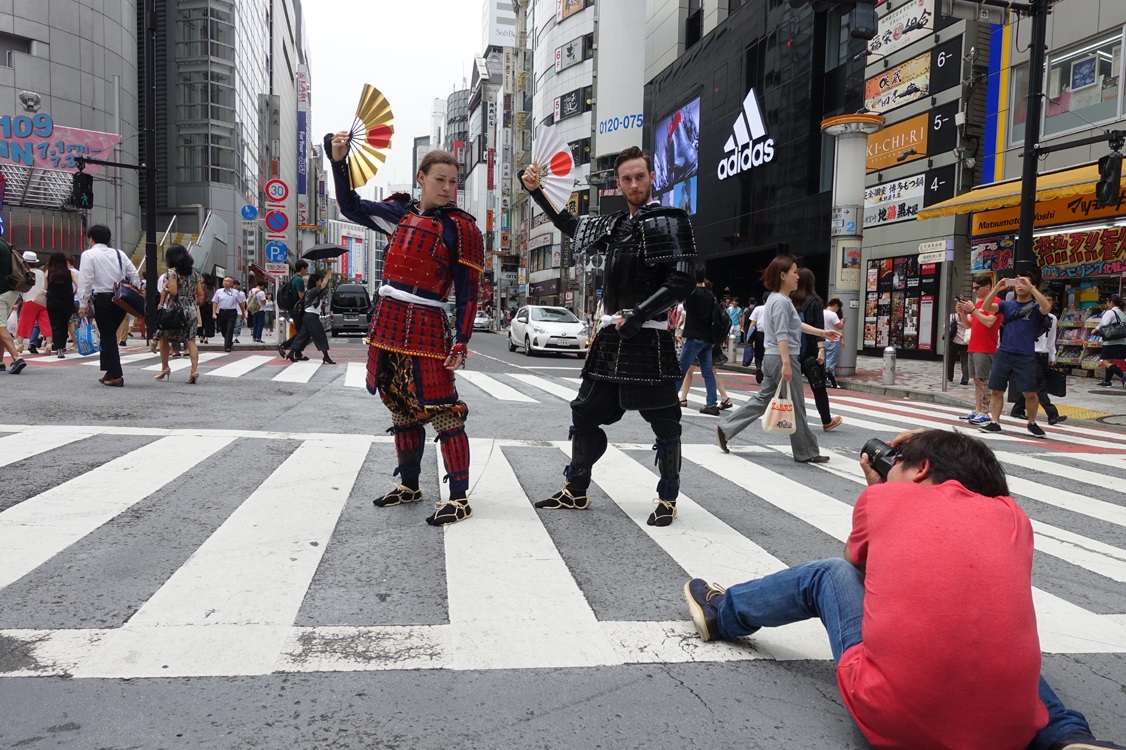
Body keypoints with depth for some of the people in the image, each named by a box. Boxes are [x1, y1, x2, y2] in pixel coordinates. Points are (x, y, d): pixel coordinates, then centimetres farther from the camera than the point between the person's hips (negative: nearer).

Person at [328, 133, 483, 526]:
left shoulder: (460, 227, -5)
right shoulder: (399, 211, 11)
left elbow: (468, 292, -7)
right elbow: (351, 207, 20)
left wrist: (461, 342, -14)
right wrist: (339, 161, 8)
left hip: (426, 327, -6)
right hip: (388, 320, 6)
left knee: (442, 411, -7)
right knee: (402, 410, 15)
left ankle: (459, 498, 0)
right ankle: (409, 485, 30)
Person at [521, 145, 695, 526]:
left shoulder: (670, 221, -6)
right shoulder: (616, 224, 13)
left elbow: (680, 283, -15)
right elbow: (571, 225, 30)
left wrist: (635, 316, -18)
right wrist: (536, 191, 22)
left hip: (648, 338, -7)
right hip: (610, 337, 7)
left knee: (663, 421, 1)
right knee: (585, 413, 11)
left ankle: (667, 499, 16)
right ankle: (575, 491, 24)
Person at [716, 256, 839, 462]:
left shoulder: (780, 300, 17)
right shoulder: (781, 301, -16)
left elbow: (797, 325, 28)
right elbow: (781, 335, -24)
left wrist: (822, 333, 33)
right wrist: (786, 363, -28)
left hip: (772, 359, 10)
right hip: (781, 359, -10)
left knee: (763, 399, 14)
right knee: (795, 407, -1)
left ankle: (725, 428, 13)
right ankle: (806, 453, 9)